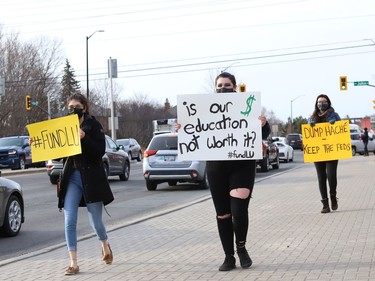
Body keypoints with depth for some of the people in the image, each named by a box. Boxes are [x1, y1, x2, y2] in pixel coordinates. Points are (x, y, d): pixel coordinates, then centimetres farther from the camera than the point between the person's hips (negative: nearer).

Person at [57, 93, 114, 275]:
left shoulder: (93, 125, -5)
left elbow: (100, 151, -14)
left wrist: (84, 138, -27)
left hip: (91, 177, -3)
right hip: (72, 177, 3)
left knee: (96, 222, 5)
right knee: (70, 222, -7)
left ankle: (105, 245, 38)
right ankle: (73, 263, -1)